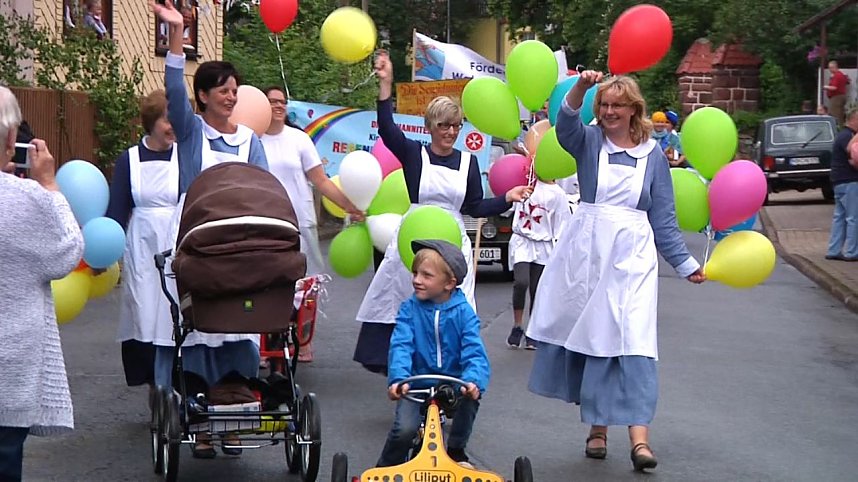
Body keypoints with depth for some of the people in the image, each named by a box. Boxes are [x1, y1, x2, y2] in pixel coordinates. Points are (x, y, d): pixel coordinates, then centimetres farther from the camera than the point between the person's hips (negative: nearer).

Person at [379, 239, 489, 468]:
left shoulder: (463, 312, -6)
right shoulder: (409, 309, -4)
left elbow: (474, 352, -17)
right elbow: (401, 346, -16)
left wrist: (473, 380, -38)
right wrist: (398, 378, -35)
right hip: (417, 382, 0)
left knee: (471, 395, -31)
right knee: (404, 429, -23)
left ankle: (456, 451, -2)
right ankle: (386, 468, 10)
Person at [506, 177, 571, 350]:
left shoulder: (557, 193, -1)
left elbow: (562, 225, 1)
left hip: (543, 246, 0)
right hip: (521, 241, 0)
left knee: (536, 290, 3)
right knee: (521, 282, -19)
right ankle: (517, 326, -6)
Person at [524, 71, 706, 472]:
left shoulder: (653, 155, 8)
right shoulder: (589, 141, 6)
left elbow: (664, 219, 9)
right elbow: (566, 126, -19)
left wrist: (685, 264, 2)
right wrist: (580, 88, -36)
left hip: (632, 257, -1)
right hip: (586, 251, 1)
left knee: (633, 341, -11)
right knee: (588, 335, 4)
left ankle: (639, 437, -17)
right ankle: (597, 426, 17)